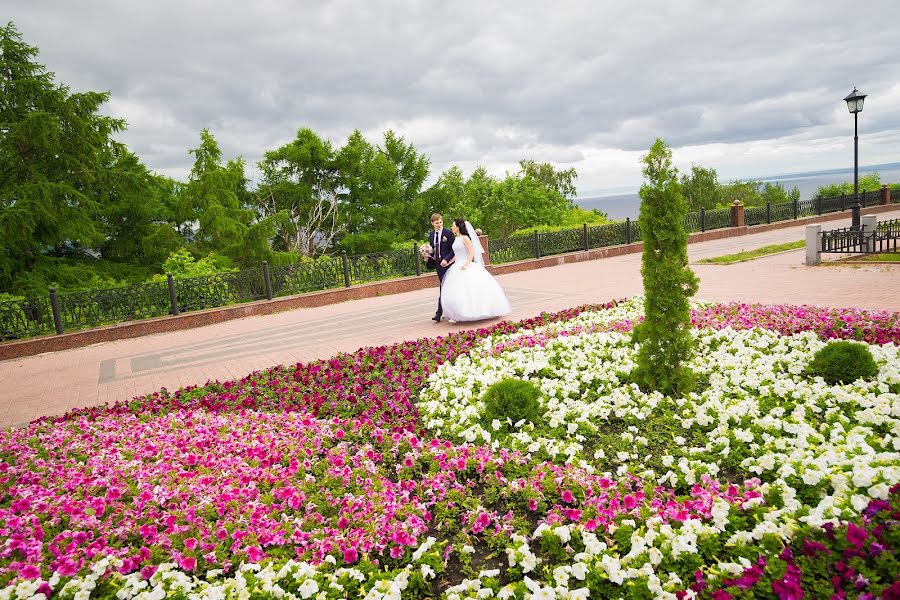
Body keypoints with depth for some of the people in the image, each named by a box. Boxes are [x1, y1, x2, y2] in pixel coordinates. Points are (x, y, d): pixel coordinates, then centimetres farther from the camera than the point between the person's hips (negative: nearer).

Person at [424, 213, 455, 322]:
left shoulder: (448, 233, -7)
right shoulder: (431, 235, 11)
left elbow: (453, 249, -8)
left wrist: (446, 259, -18)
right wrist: (428, 252, -3)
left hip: (446, 263, -6)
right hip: (438, 264, 6)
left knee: (444, 287, -9)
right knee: (444, 287, 10)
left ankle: (439, 312, -9)